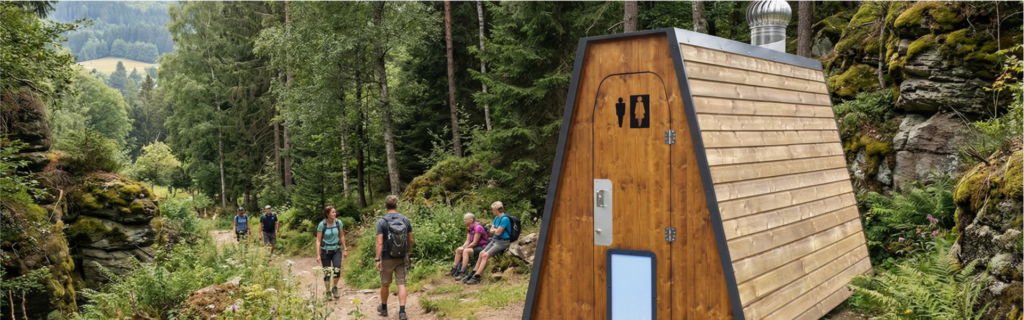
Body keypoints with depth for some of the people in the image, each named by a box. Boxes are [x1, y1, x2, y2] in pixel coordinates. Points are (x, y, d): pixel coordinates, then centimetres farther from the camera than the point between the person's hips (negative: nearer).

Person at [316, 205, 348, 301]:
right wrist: (318, 254, -11)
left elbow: (342, 236, 6)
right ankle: (328, 291, 23)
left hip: (337, 250, 1)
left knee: (337, 270, -14)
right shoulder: (322, 224, -12)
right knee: (327, 272, 3)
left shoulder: (338, 222, -5)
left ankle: (335, 287, 13)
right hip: (325, 251, -1)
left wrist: (345, 249, 7)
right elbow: (318, 240, -8)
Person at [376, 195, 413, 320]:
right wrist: (408, 253, 20)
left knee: (385, 284, 15)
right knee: (401, 284, 2)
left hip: (387, 258, -2)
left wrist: (377, 259, -12)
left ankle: (383, 308, 33)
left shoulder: (382, 221, -11)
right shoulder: (406, 220, -1)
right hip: (402, 258, 2)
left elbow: (379, 243, -16)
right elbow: (410, 240, 5)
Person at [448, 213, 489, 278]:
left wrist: (464, 248, -14)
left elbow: (474, 243, -20)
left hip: (482, 248, -10)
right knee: (458, 250, 3)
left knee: (466, 251, -29)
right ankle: (454, 270, 7)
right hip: (476, 247, 10)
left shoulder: (478, 227, -20)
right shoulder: (469, 228, 8)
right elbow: (467, 241, 6)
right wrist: (462, 247, -12)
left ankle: (462, 273, -32)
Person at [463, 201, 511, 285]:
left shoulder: (505, 219, -19)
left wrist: (494, 230, 1)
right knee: (481, 254, -2)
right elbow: (491, 231, 13)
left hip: (502, 242, -9)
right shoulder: (496, 218, 13)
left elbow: (498, 233, -21)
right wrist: (496, 230, -8)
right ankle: (473, 273, 1)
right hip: (494, 240, 9)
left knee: (485, 255, -19)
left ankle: (476, 277, -17)